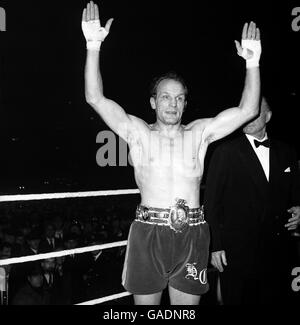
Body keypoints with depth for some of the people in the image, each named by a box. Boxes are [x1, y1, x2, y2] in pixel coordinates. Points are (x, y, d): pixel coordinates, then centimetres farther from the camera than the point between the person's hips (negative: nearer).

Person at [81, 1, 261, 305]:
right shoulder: (138, 132, 3)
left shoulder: (199, 132, 8)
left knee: (187, 305, 11)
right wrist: (93, 46, -14)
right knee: (144, 301, 9)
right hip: (148, 233, -1)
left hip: (192, 234, 2)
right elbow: (95, 98, -6)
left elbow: (247, 109, 3)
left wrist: (252, 63, -8)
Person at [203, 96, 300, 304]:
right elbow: (212, 202, -4)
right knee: (238, 300, 4)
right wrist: (215, 246, -7)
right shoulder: (225, 152, -2)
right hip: (238, 252, -3)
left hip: (278, 251, 4)